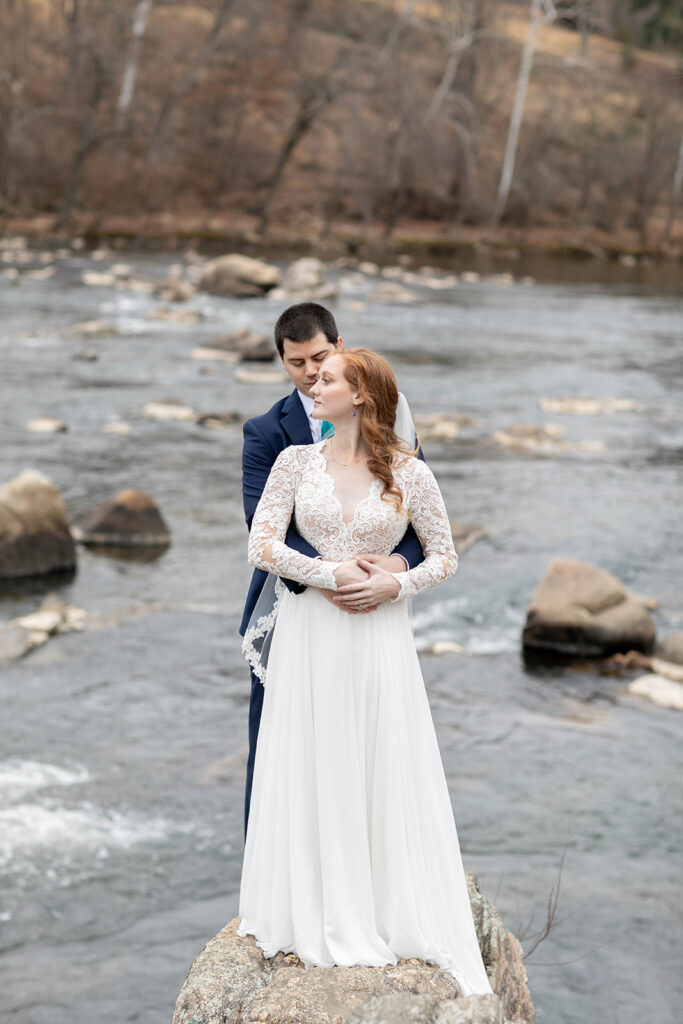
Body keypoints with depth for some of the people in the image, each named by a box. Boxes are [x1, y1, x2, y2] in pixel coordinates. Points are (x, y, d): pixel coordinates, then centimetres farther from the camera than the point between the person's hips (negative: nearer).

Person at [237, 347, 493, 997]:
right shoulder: (296, 460, 2)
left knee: (387, 771, 3)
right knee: (311, 771, 5)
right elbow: (262, 545, -4)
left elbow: (445, 556, 5)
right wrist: (331, 575, -12)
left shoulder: (410, 473, -1)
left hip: (379, 639, -1)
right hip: (308, 634, 1)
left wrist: (394, 585, -12)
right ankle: (318, 918, 16)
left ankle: (394, 917, 15)